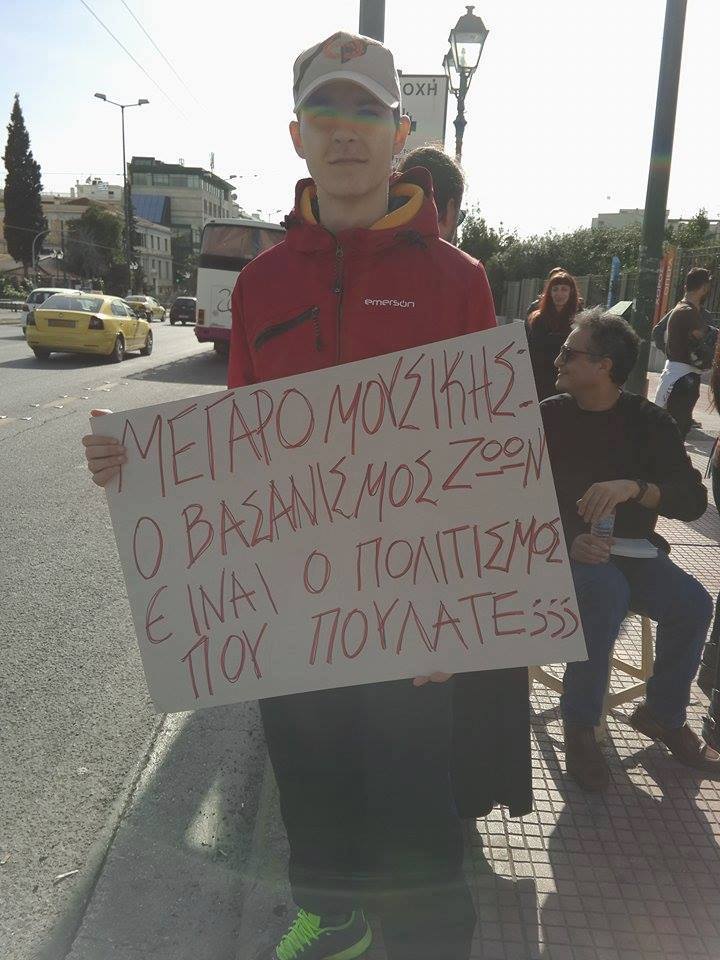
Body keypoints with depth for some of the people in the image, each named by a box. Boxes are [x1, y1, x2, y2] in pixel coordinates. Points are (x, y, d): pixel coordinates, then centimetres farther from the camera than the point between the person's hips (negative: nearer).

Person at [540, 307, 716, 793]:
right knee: (606, 593, -32)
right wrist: (568, 543, -22)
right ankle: (580, 726, -12)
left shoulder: (649, 421, -1)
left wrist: (635, 488, -28)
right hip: (565, 551, -2)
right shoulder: (547, 419, -4)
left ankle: (662, 715, 6)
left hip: (631, 551, 3)